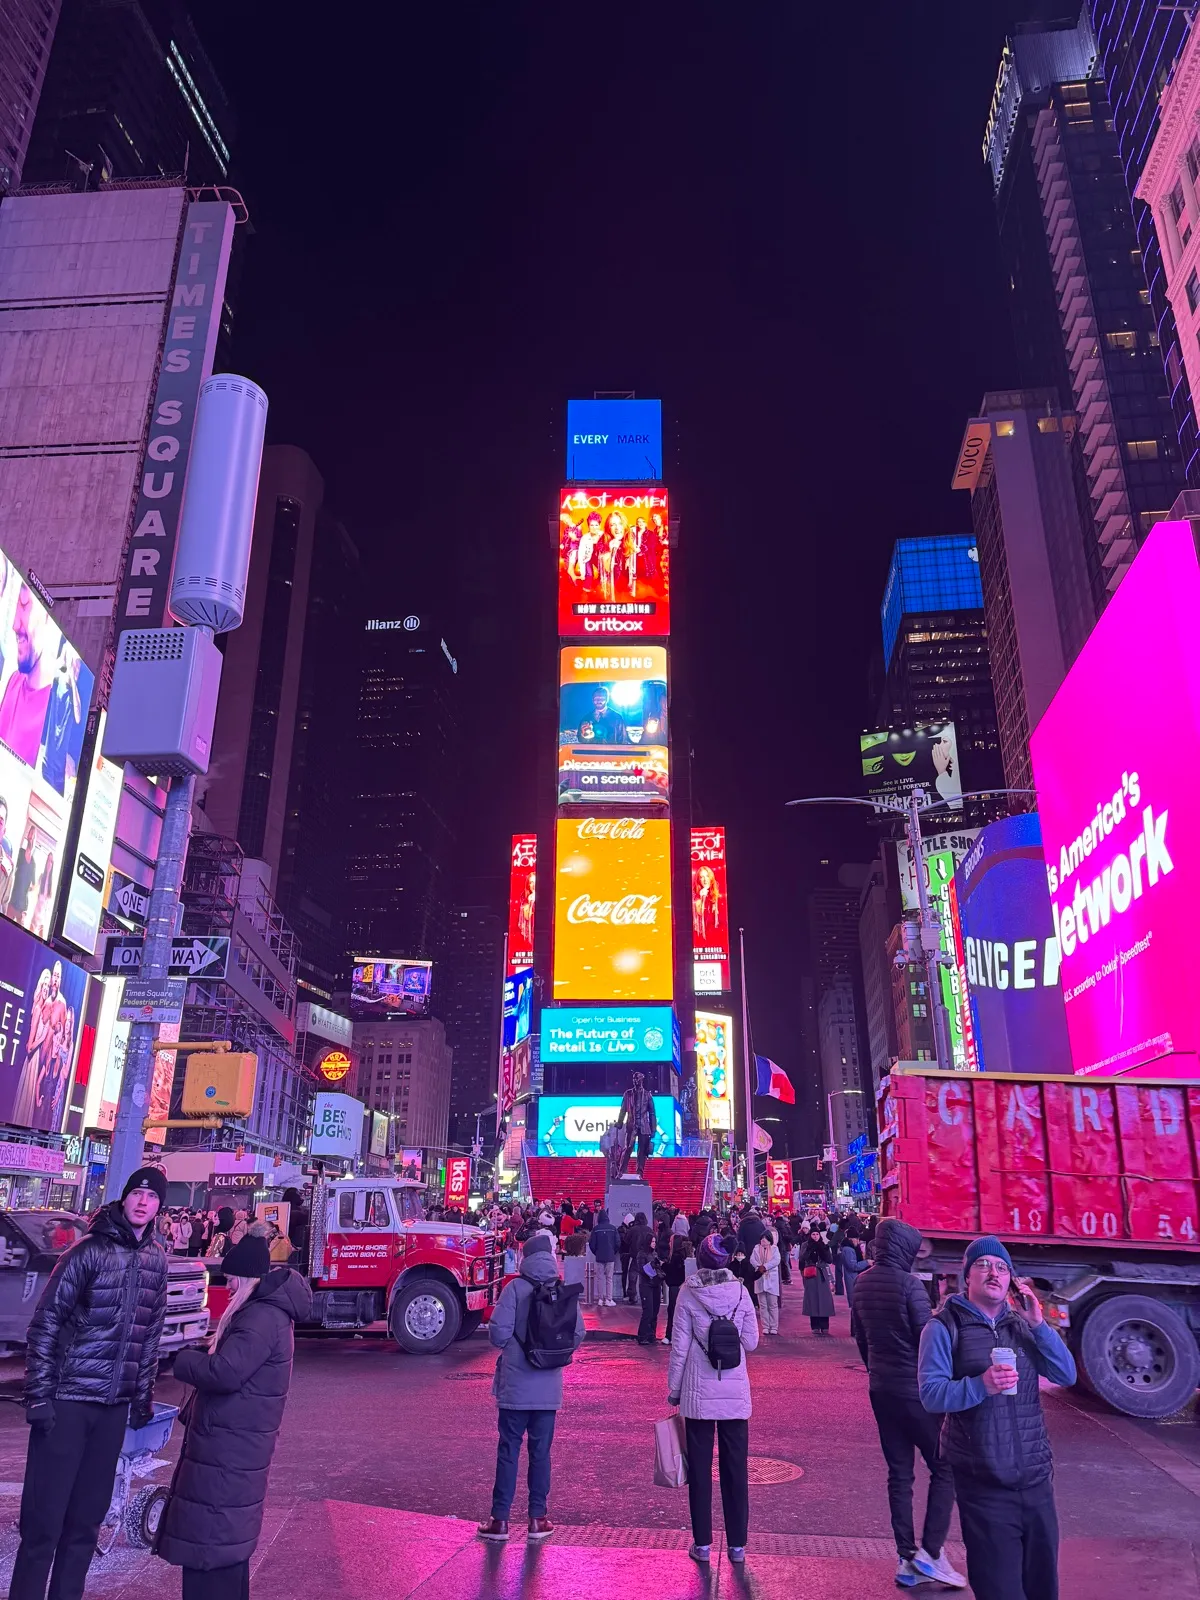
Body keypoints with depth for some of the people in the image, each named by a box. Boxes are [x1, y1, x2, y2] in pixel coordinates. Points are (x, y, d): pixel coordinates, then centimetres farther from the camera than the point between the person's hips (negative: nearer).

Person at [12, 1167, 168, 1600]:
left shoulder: (156, 1260, 6)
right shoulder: (90, 1250, -10)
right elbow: (46, 1322, -8)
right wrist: (39, 1393, -11)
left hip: (114, 1404, 5)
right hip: (67, 1400, -5)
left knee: (87, 1516, 12)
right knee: (44, 1517, 0)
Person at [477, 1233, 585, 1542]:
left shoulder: (515, 1288, -10)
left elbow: (498, 1332, -16)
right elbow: (578, 1334, -1)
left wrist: (509, 1344, 6)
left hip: (515, 1385, -3)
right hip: (548, 1387, 3)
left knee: (508, 1450, 7)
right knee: (541, 1451, 12)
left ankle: (500, 1519, 13)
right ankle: (538, 1519, 18)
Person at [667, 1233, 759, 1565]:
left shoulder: (688, 1294, -9)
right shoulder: (740, 1292, -5)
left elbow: (679, 1346, -7)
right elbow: (751, 1342, -1)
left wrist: (674, 1389, 3)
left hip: (698, 1394, -1)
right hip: (736, 1394, 1)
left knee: (700, 1469, 10)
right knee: (735, 1470, 12)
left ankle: (702, 1543, 17)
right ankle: (737, 1544, 18)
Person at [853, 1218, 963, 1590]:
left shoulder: (862, 1282, 5)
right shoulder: (908, 1283, -18)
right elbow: (927, 1336, -17)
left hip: (881, 1388, 7)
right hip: (915, 1388, -7)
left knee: (899, 1473, 12)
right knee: (944, 1468, 6)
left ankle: (906, 1559, 14)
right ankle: (929, 1552, 1)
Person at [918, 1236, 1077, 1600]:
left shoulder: (1022, 1324, 9)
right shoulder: (944, 1327, -7)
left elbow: (1067, 1375, 2)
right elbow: (930, 1394, -14)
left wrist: (1038, 1324, -10)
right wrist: (980, 1385, -30)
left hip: (1036, 1479, 5)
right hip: (984, 1485, -5)